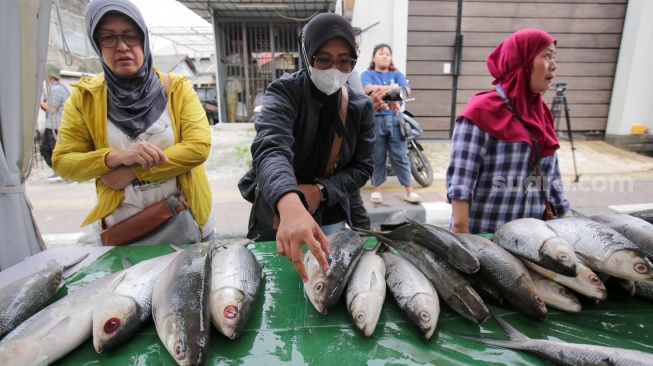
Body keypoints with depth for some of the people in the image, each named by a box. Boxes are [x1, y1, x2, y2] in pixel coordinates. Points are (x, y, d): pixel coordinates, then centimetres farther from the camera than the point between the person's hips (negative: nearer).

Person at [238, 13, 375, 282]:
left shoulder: (361, 106, -4)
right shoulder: (285, 93, -17)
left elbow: (362, 166, -3)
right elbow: (271, 150, -35)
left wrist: (321, 191, -21)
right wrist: (290, 205, -55)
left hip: (331, 221, 3)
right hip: (276, 218, -3)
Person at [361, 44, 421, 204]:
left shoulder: (397, 74, 16)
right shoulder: (367, 74, 9)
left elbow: (406, 90, -3)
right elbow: (368, 89, -14)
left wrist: (381, 90, -16)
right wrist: (392, 88, -12)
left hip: (395, 119, 2)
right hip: (375, 120, -2)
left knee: (401, 157, 2)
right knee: (377, 158, 5)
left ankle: (409, 192, 6)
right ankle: (376, 190, 17)